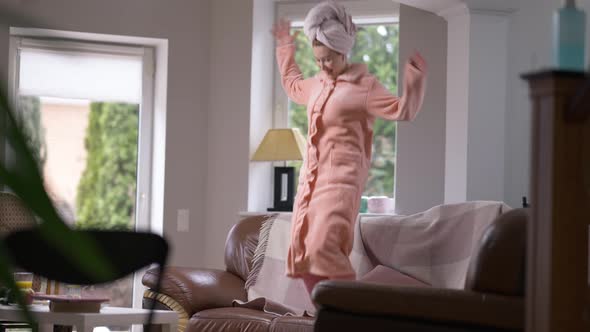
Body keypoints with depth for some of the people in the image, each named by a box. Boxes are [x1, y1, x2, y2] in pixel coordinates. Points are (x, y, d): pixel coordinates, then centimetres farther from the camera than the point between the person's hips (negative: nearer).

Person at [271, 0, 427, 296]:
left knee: (324, 248, -21)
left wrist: (415, 76, -27)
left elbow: (403, 110, -15)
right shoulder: (317, 85, 16)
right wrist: (285, 45, 44)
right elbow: (291, 83, 40)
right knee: (302, 249, 3)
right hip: (311, 177, 8)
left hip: (341, 179, -8)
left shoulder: (363, 86, -6)